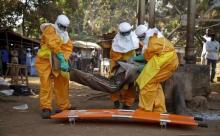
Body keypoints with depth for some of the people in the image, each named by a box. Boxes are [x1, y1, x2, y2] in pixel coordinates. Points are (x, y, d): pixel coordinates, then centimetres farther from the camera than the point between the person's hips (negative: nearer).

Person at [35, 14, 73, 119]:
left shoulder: (65, 36, 11)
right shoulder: (50, 29, -10)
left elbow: (68, 48, -4)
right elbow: (54, 45, -25)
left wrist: (64, 60, -23)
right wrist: (61, 58, -35)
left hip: (56, 62, 7)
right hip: (44, 60, -7)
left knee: (62, 82, 9)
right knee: (46, 83, -13)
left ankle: (63, 106, 20)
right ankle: (46, 108, -9)